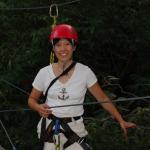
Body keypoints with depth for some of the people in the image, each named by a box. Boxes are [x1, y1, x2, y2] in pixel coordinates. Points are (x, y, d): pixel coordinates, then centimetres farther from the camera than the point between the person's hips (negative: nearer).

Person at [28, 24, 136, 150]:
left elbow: (103, 98, 0)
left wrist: (121, 121, -6)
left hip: (75, 130, 0)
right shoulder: (44, 73, -2)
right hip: (50, 129, 1)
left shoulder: (85, 72, -5)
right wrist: (39, 108, -13)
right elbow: (32, 99, 9)